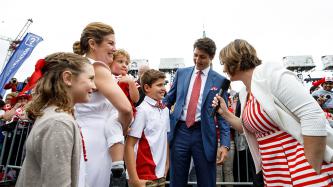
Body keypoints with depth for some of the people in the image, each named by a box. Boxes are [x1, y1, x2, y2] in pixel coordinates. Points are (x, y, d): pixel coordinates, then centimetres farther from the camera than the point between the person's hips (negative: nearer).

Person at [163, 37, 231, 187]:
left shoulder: (220, 81, 0)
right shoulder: (181, 73, 8)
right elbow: (169, 98, 14)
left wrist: (225, 144, -8)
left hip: (204, 135, -2)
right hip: (180, 131, 2)